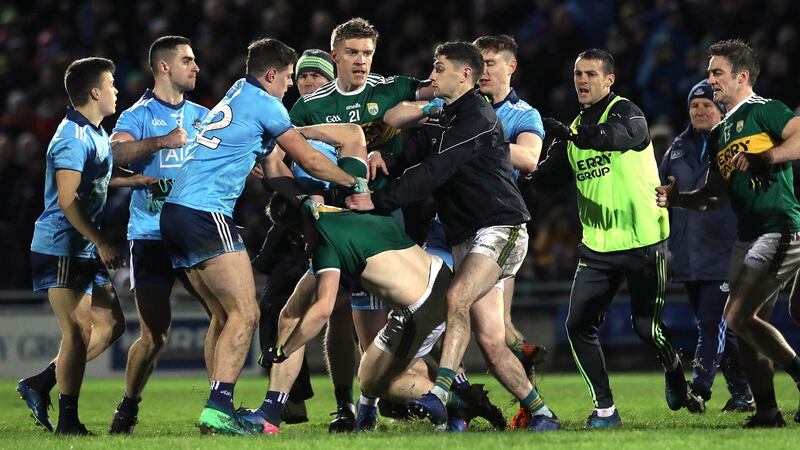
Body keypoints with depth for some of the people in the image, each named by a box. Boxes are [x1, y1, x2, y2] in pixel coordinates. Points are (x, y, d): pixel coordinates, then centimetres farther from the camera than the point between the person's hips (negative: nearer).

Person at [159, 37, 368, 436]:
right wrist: (356, 184, 16)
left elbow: (270, 165, 33)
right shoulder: (263, 103, -3)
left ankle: (220, 410, 8)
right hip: (206, 215, -9)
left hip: (176, 212, 9)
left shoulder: (236, 95, 24)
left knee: (228, 316, 13)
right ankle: (217, 410, -21)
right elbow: (310, 161, 3)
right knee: (245, 314, -11)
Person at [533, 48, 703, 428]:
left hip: (643, 243, -6)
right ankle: (605, 409, 2)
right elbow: (546, 179, 8)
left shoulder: (625, 112, -8)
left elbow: (621, 137, -33)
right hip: (597, 247, 6)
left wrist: (569, 134, -46)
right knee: (578, 326, -6)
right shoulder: (575, 129, 13)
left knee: (647, 327, -2)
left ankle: (678, 383, 28)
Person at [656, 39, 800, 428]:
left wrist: (759, 158, -21)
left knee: (737, 316, -16)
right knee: (749, 327, 6)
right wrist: (675, 198, 7)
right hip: (749, 236, 9)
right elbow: (714, 196, 23)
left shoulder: (766, 111, -6)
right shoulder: (718, 135, 20)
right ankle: (766, 411, 12)